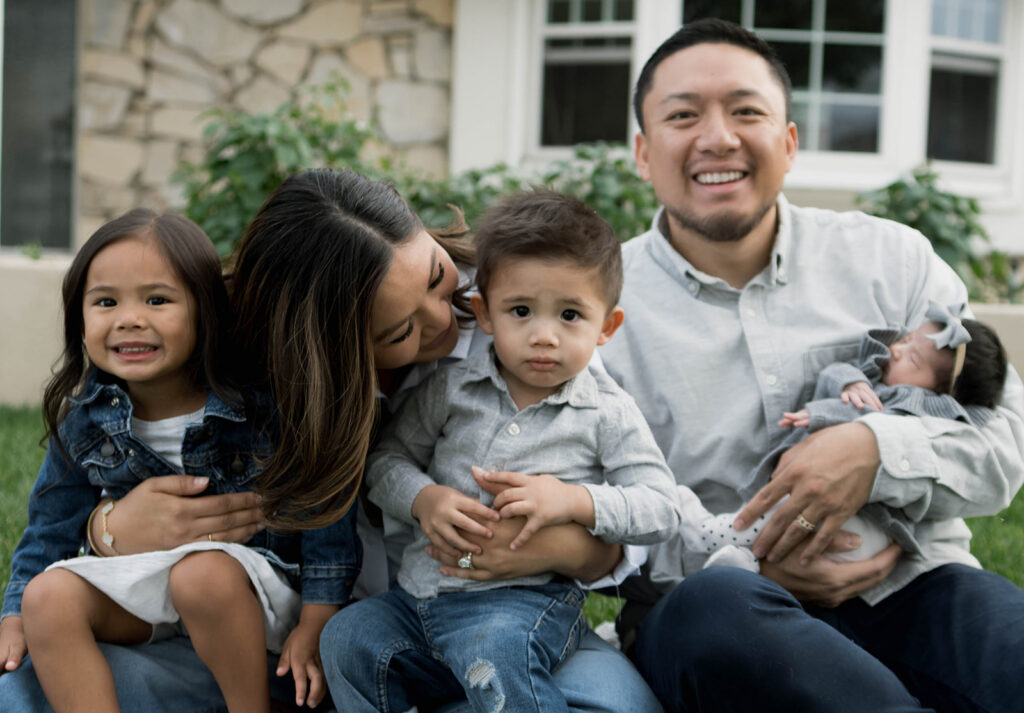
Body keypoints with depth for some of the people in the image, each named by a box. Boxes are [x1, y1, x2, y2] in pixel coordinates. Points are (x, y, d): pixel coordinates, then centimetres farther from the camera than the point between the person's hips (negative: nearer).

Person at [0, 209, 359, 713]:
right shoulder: (83, 420, -5)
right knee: (49, 596, -20)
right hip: (140, 582, 4)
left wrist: (316, 621, -15)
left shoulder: (259, 403, -19)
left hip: (253, 573, -4)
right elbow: (52, 520, 10)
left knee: (203, 574, -36)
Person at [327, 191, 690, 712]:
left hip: (527, 598, -4)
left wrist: (574, 500, -19)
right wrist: (423, 500, -10)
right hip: (421, 591, 5)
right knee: (350, 639, -15)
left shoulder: (606, 413, 0)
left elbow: (661, 508, -3)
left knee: (496, 650, -35)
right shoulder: (451, 389, 8)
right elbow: (388, 457, 13)